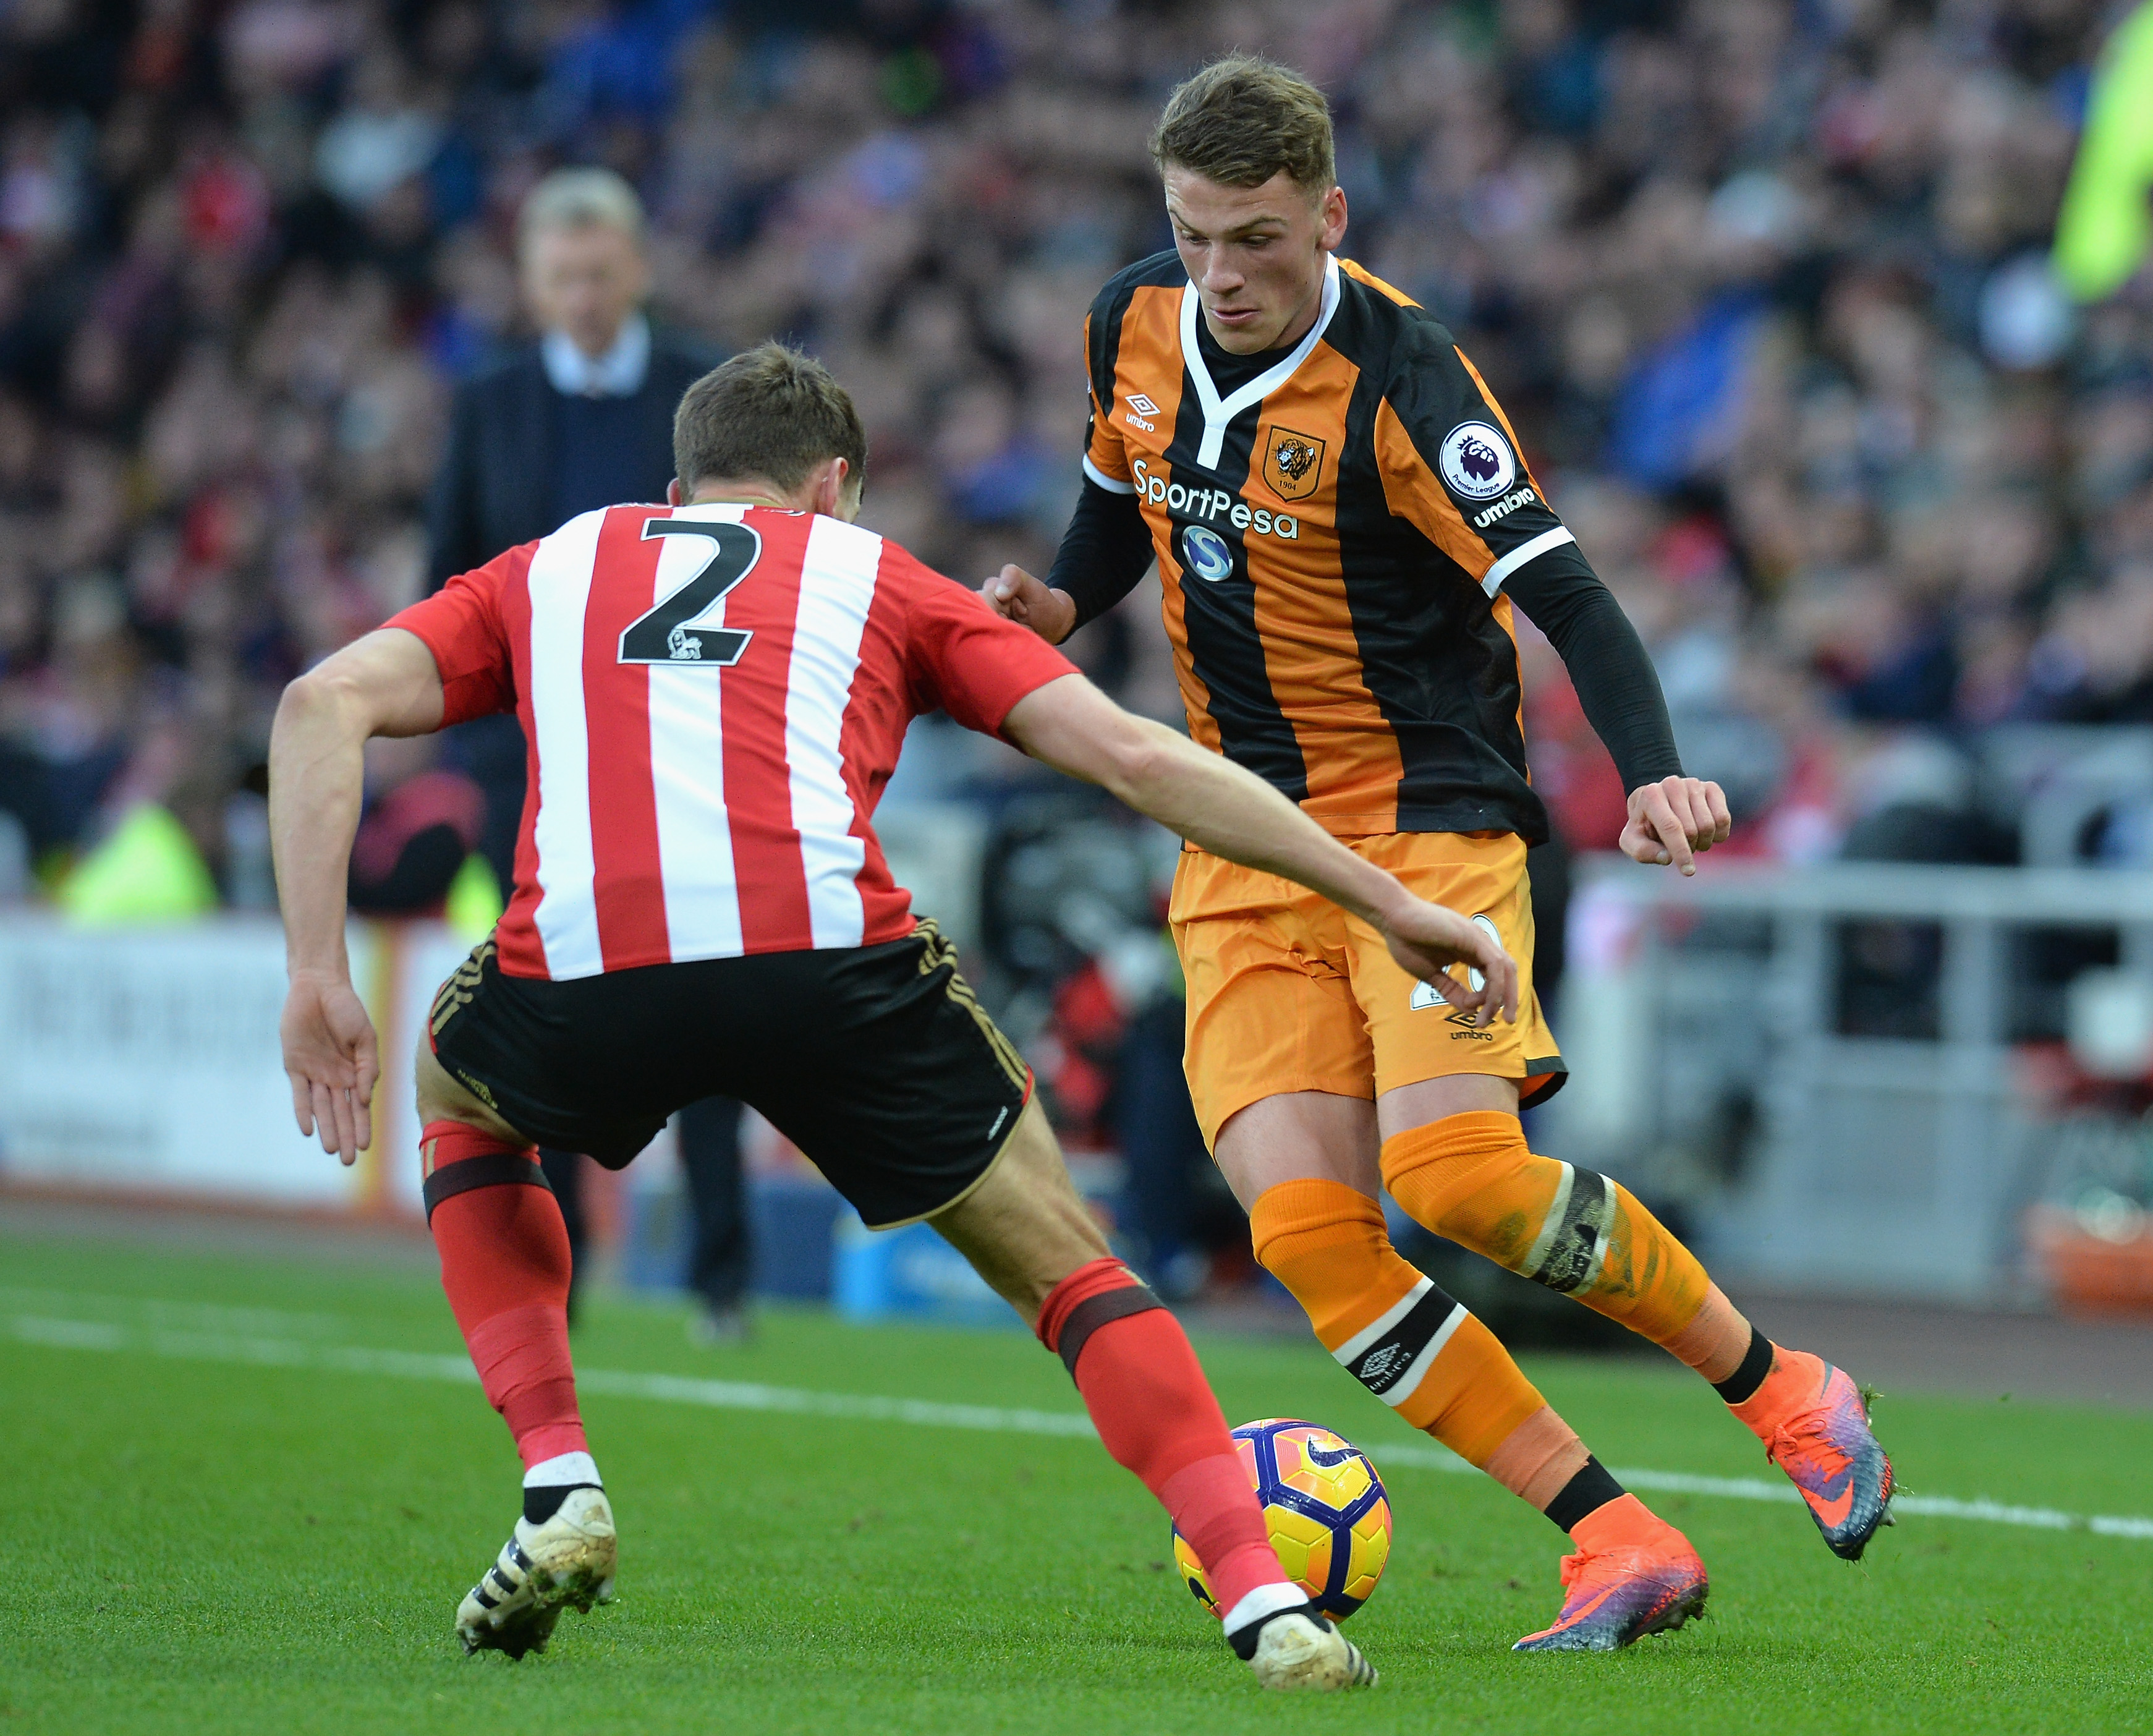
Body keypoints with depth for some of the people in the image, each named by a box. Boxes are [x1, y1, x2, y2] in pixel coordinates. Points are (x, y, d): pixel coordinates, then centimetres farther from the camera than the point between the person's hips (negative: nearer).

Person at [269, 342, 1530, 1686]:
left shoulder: (549, 569, 32)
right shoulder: (872, 571, 29)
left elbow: (327, 703, 14)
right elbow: (1133, 756, 20)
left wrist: (320, 975, 11)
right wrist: (1391, 905, 22)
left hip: (583, 967, 1)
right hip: (830, 956, -1)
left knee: (462, 1099, 36)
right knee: (1066, 1269, 18)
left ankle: (561, 1491, 21)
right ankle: (1264, 1600, 2)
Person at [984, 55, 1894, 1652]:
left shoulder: (1398, 379, -18)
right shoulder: (1133, 329, 1)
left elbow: (1564, 592, -24)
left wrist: (1654, 772, -40)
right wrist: (1057, 606, 2)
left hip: (1427, 815, -6)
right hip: (1246, 846, 6)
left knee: (1456, 1174, -24)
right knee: (1306, 1231, -13)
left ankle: (1783, 1392, 1)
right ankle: (1621, 1546, -7)